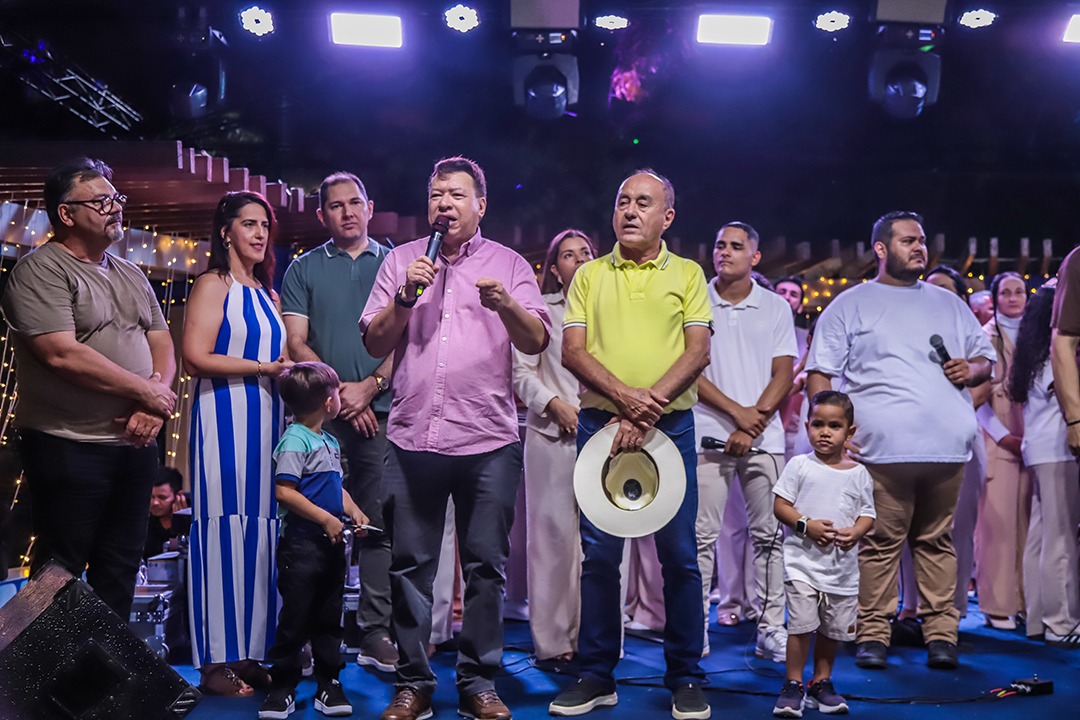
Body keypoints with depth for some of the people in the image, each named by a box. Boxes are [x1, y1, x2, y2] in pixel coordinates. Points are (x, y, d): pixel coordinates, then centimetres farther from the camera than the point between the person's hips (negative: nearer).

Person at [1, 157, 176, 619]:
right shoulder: (42, 270, -9)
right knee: (60, 575, 3)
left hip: (136, 443, 7)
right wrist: (147, 391, -13)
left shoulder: (131, 276, 15)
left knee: (119, 567, 14)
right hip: (69, 447, -7)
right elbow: (62, 354, -20)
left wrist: (156, 402, -8)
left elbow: (161, 343, 13)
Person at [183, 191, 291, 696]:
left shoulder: (267, 295, 20)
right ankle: (216, 661, 3)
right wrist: (264, 367, -11)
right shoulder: (213, 284, -2)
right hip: (224, 417, -7)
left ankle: (249, 654, 13)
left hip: (266, 418, 7)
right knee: (225, 527, -5)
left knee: (259, 529, 6)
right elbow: (196, 358, -12)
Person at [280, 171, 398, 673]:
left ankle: (376, 634, 6)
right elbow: (295, 342, 4)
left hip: (382, 411, 0)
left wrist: (369, 387, -8)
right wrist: (337, 390, -8)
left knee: (379, 526, 1)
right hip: (321, 413, 0)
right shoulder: (304, 269, 12)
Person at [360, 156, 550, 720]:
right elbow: (374, 343, 7)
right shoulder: (401, 260, 13)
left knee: (486, 565, 4)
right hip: (412, 437, 1)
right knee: (410, 564, 5)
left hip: (488, 440, -1)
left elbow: (536, 342, -1)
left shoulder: (508, 264, 9)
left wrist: (505, 304, -19)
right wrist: (406, 296, -7)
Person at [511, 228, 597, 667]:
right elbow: (521, 372, 3)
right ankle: (553, 640, 4)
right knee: (554, 532, -2)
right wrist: (554, 404, -9)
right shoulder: (541, 310, 8)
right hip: (552, 433, -2)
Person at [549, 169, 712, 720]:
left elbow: (698, 352, -3)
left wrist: (648, 408, -16)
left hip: (670, 425, -1)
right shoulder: (590, 275, 10)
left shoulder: (686, 274, 7)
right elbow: (572, 350, 0)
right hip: (600, 422, 1)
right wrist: (624, 395, -17)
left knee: (679, 554, 2)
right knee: (598, 553, 5)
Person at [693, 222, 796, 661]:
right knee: (702, 535, -2)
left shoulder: (776, 307, 10)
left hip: (763, 437, 2)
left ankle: (771, 630, 10)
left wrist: (754, 423, -8)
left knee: (768, 534, 3)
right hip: (708, 433, -1)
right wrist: (736, 411, -9)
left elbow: (783, 375, 5)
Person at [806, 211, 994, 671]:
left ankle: (941, 634, 11)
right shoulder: (851, 305, 9)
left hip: (947, 447, 4)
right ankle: (873, 635, 5)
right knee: (880, 543, -2)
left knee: (937, 541, 6)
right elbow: (819, 372, 3)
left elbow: (985, 358, 27)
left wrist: (972, 369, 3)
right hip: (882, 448, -3)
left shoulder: (949, 304, 22)